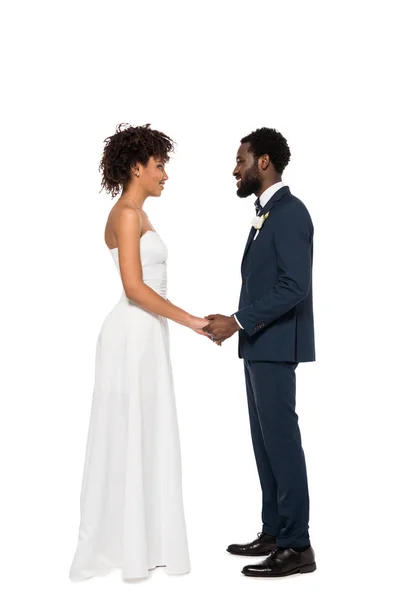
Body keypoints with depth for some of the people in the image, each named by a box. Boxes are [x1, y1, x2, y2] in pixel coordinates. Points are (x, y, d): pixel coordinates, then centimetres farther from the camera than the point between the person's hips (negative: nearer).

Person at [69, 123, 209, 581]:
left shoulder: (133, 215, 16)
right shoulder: (128, 214, -14)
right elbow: (135, 288, -21)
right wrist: (191, 320, -18)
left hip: (144, 336, 10)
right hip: (134, 336, -10)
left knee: (143, 438, 12)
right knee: (130, 438, -3)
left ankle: (139, 541, 21)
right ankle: (124, 548, 7)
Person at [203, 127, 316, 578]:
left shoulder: (289, 211, -14)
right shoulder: (266, 213, 17)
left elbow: (295, 287, -21)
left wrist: (238, 322, -19)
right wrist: (235, 323, 8)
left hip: (275, 346, -10)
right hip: (260, 345, 10)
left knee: (281, 440, -6)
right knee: (265, 440, 12)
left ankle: (296, 546, 1)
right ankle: (274, 533, 20)